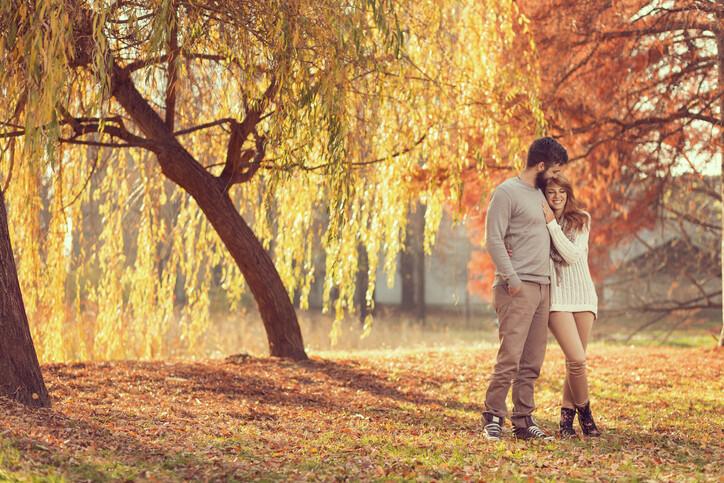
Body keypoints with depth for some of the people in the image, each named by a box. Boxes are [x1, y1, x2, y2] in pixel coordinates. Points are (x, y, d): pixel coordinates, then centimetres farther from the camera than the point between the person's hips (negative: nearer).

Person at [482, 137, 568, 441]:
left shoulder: (540, 194, 20)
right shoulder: (507, 193, -7)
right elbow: (494, 240, -13)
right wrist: (512, 278, -16)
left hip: (542, 287, 8)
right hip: (518, 288, -8)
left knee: (532, 362, 7)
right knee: (510, 357, -12)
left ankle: (523, 421, 11)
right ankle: (493, 418, -5)